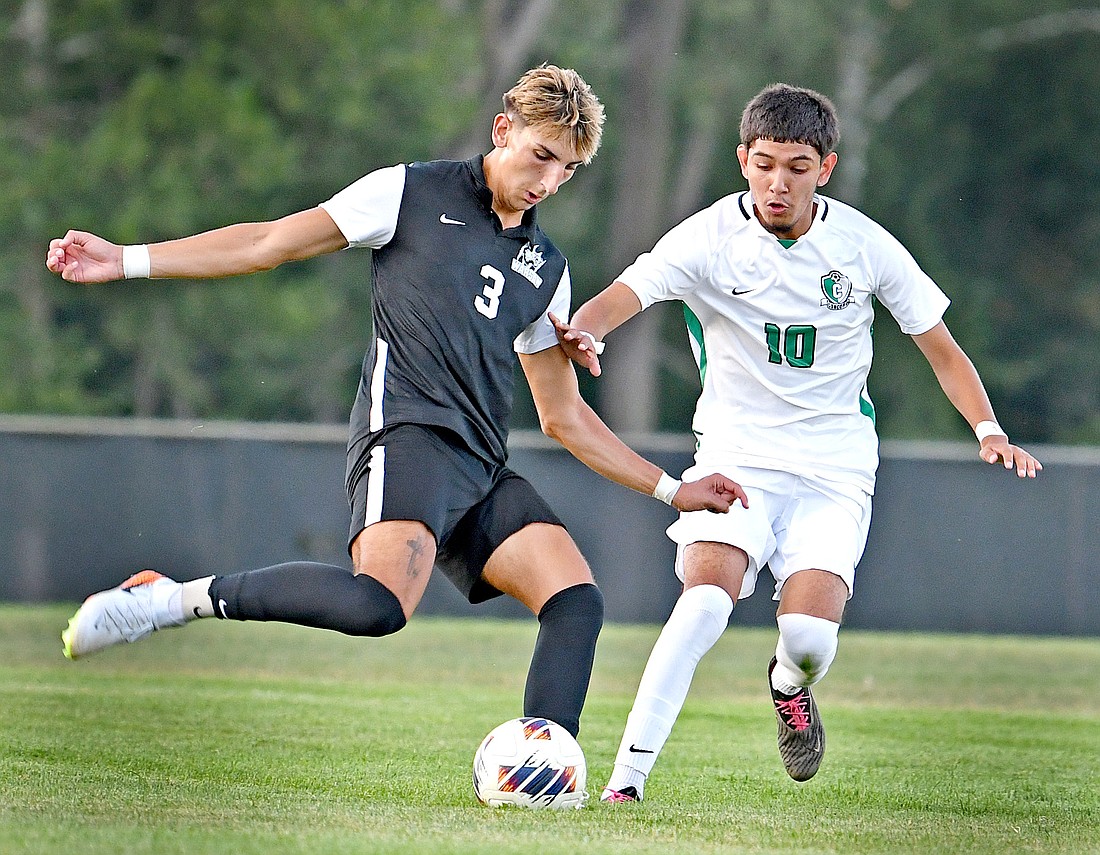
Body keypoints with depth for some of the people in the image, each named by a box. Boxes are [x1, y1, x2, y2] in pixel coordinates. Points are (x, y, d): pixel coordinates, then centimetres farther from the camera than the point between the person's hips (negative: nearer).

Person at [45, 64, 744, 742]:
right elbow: (271, 243, 8)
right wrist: (127, 261, 1)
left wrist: (671, 490, 26)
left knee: (577, 603, -13)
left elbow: (564, 417, 30)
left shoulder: (547, 269, 23)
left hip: (482, 468, 7)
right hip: (408, 432, -7)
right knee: (379, 604, -32)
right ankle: (174, 599, -19)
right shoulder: (414, 193, 8)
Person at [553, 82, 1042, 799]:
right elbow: (628, 292, -24)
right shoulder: (711, 236, -9)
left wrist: (989, 430, -7)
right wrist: (582, 330, -47)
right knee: (706, 598, -26)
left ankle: (789, 686, 22)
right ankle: (627, 779, -21)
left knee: (809, 635, -17)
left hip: (836, 469, 1)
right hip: (736, 452, -1)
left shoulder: (864, 245, -3)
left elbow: (940, 346, 7)